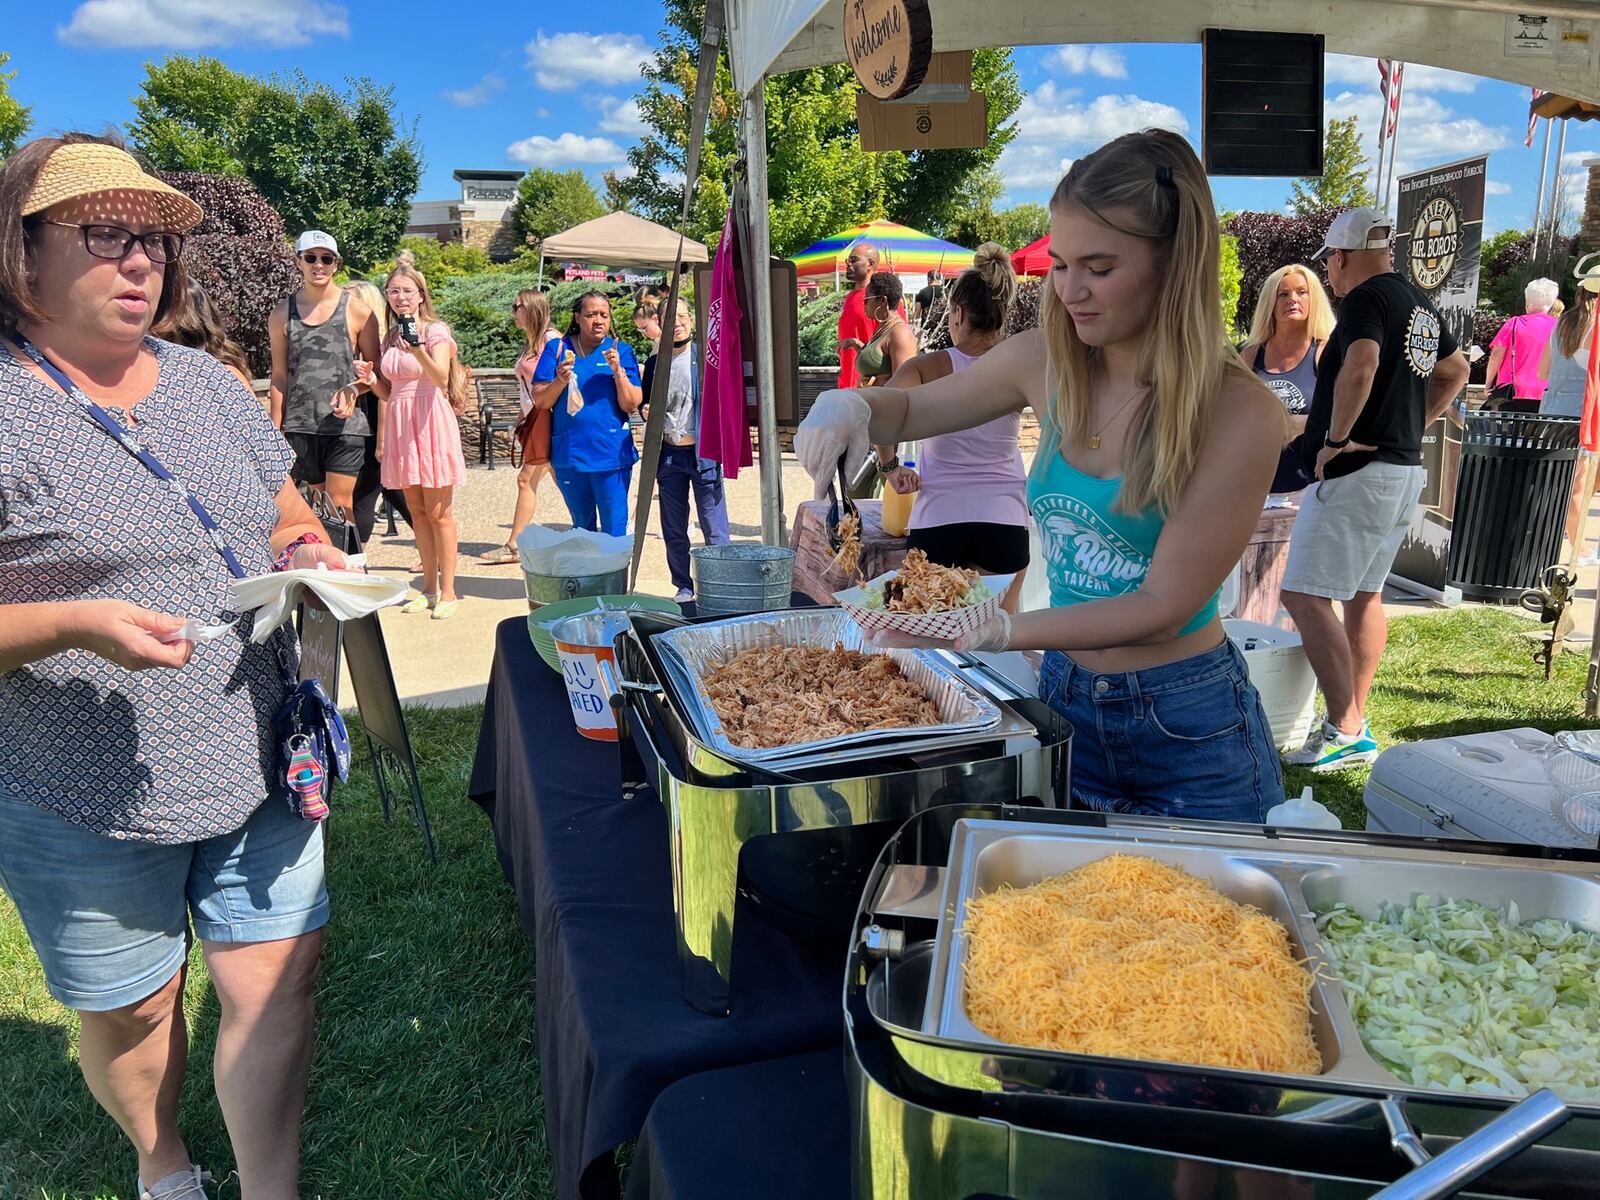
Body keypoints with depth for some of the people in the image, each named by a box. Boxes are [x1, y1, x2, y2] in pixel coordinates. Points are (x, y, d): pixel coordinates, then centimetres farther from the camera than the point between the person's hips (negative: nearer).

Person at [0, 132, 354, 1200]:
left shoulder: (205, 381, 7)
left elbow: (289, 522, 16)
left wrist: (311, 559, -5)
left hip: (259, 769, 4)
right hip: (90, 802, -4)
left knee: (278, 982, 8)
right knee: (132, 1010, 16)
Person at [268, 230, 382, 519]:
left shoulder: (356, 311, 2)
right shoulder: (282, 314, 9)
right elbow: (279, 377, 11)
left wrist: (354, 390, -14)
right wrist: (276, 432, 6)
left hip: (346, 424, -2)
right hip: (300, 427, 3)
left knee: (340, 506, -6)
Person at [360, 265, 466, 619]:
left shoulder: (436, 330, -5)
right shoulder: (390, 337, 14)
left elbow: (441, 379, -22)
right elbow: (387, 393, 19)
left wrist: (419, 352, -38)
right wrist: (371, 378, -1)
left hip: (431, 422, -6)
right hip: (400, 424, 6)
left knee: (438, 512, -4)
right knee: (417, 511, 10)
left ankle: (448, 592, 2)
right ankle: (429, 587, 18)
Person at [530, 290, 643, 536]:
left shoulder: (621, 351, 4)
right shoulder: (557, 349, 7)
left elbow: (632, 406, -3)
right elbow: (540, 401, 2)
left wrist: (618, 371, -16)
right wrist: (560, 381, -15)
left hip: (611, 454, -2)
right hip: (569, 453, 2)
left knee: (614, 532, -4)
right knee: (581, 529, 15)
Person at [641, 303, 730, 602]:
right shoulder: (654, 363, 9)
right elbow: (645, 407, 19)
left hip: (704, 452, -4)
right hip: (668, 454, 4)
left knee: (714, 529, -3)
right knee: (673, 531, 9)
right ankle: (684, 588, 21)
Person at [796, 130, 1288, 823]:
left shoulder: (1239, 413, -20)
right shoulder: (1046, 363, -6)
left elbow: (1164, 605, -20)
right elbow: (911, 409, 8)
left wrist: (996, 632, -29)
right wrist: (847, 408, -15)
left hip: (1191, 735, -4)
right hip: (1065, 701, 4)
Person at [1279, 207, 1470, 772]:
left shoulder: (1366, 298, -13)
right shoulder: (1419, 304, 16)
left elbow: (1360, 367, -32)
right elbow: (1455, 372, 29)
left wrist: (1336, 437, -22)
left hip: (1356, 471, -10)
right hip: (1406, 470, 10)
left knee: (1305, 596, -10)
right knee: (1363, 595, 15)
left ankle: (1347, 731, -11)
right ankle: (1354, 718, 22)